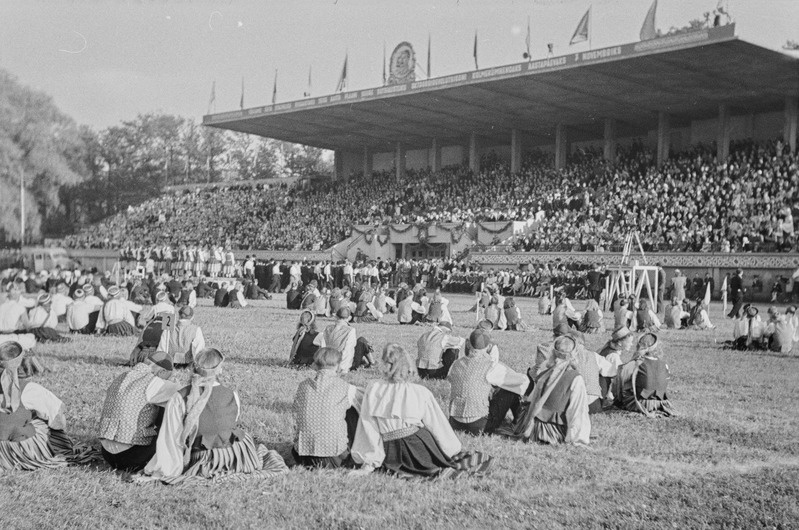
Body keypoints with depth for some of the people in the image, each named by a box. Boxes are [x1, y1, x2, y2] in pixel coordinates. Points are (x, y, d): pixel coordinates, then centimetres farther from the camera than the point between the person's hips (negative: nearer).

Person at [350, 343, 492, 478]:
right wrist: (455, 451, 13)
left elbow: (367, 427, -5)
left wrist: (370, 462, 3)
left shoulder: (372, 390, -9)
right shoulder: (421, 393, -11)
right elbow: (438, 426, -1)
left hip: (391, 457, 2)